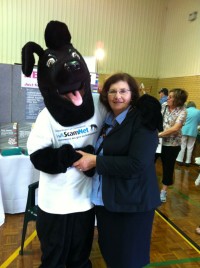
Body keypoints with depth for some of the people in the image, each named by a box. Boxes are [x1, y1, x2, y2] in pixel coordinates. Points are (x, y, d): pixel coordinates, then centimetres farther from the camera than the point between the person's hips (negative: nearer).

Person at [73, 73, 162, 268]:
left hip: (131, 202, -6)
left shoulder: (143, 121, -14)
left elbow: (137, 164, -24)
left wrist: (95, 161, -21)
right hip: (104, 199, 7)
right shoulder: (106, 120, 8)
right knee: (108, 251, 22)